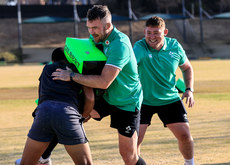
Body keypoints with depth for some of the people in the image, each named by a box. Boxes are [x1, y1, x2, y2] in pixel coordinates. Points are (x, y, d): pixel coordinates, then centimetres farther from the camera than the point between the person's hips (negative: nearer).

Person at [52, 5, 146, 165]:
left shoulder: (120, 45, -30)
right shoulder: (98, 38, -4)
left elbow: (104, 82, -35)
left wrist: (72, 76, -29)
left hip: (127, 104, -7)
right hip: (106, 98, 7)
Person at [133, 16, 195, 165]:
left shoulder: (174, 46, -6)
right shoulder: (140, 48, -20)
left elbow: (187, 68, 11)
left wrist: (189, 89, -1)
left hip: (170, 99, 3)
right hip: (143, 101, -3)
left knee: (185, 135, 1)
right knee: (135, 140, -9)